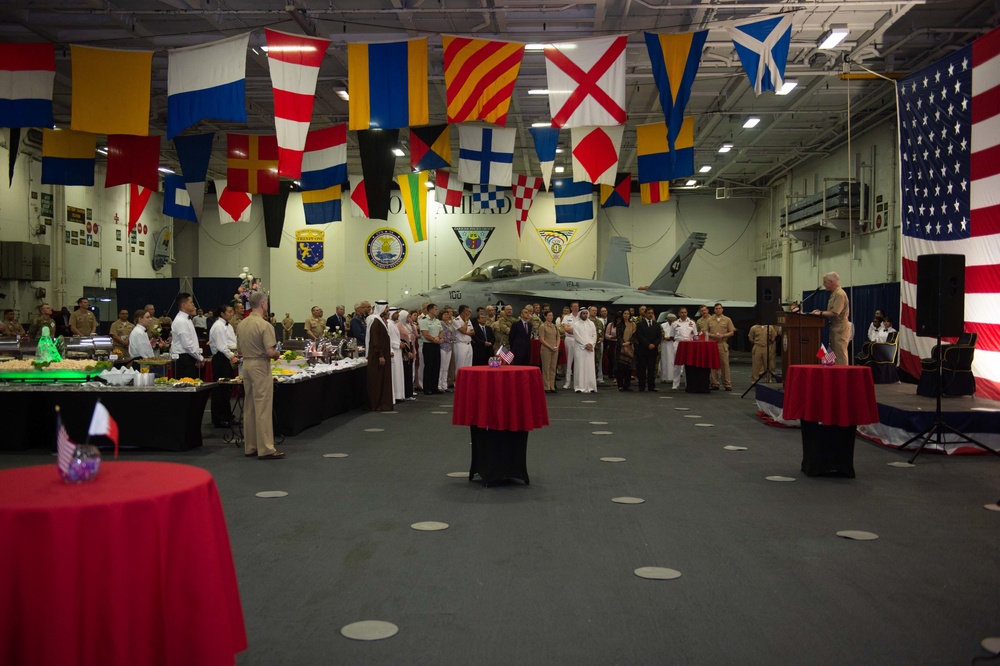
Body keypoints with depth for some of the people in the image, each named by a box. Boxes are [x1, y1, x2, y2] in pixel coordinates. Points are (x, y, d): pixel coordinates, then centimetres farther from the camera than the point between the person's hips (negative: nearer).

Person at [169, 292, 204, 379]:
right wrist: (200, 358, -10)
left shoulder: (187, 320, 17)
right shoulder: (180, 321, -14)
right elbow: (187, 345, -19)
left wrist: (198, 357, 8)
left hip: (190, 359, 10)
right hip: (184, 360, -10)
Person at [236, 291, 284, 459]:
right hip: (260, 366, -8)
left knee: (249, 407, 13)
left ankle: (250, 446, 19)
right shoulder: (264, 325, -16)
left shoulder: (241, 325, 7)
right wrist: (277, 354, -1)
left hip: (246, 364, 8)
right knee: (263, 408, -5)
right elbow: (270, 351, -21)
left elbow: (239, 350, 13)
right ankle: (265, 449, -3)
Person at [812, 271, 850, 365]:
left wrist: (820, 313, -12)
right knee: (835, 354, 11)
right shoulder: (833, 294, 17)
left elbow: (834, 313, -23)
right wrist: (820, 311, 7)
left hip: (840, 328, -10)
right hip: (835, 328, 10)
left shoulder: (840, 294, -15)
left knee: (840, 355, -8)